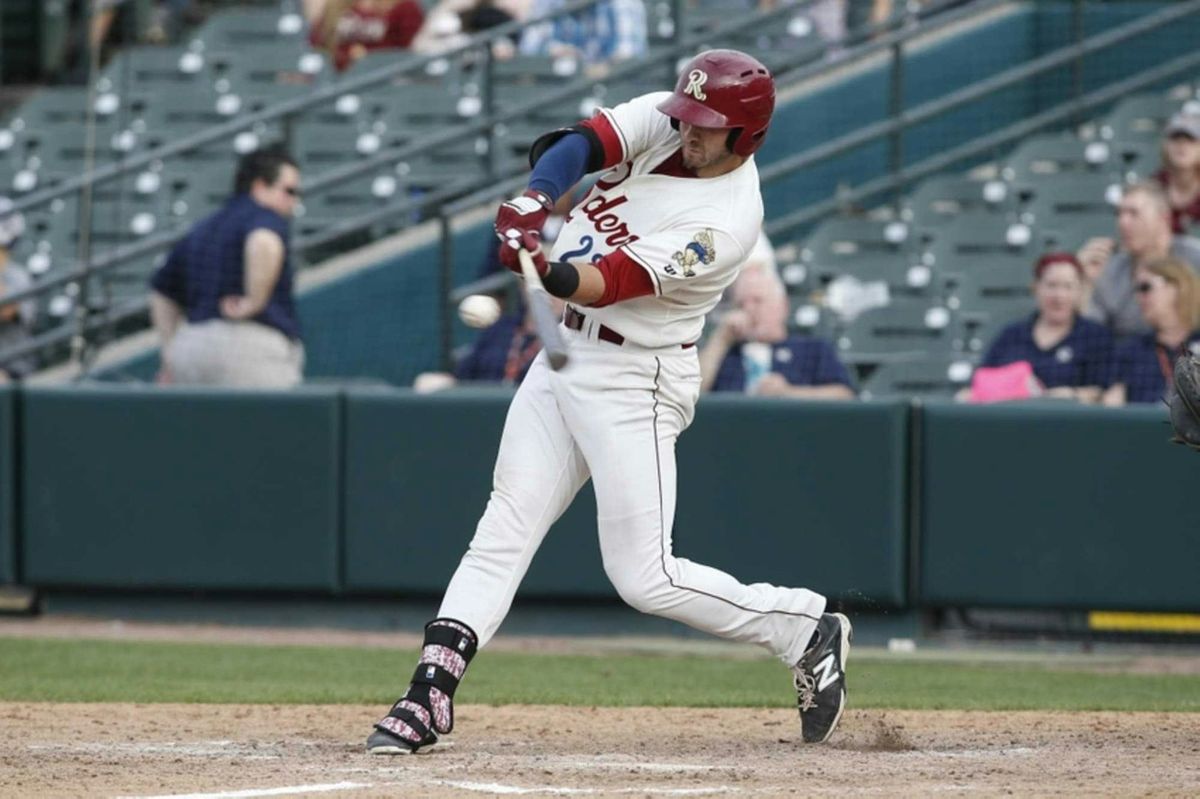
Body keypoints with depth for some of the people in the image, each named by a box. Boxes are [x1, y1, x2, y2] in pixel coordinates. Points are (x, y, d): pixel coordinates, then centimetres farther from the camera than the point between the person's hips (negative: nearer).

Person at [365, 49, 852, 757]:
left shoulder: (725, 223, -22)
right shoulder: (662, 121, -1)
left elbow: (607, 284, -29)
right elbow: (578, 144, -15)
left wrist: (544, 271, -48)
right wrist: (535, 201, -35)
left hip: (634, 384, -7)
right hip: (566, 357, 7)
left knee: (646, 579, -7)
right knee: (503, 532, 0)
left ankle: (807, 631, 10)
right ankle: (430, 697, -4)